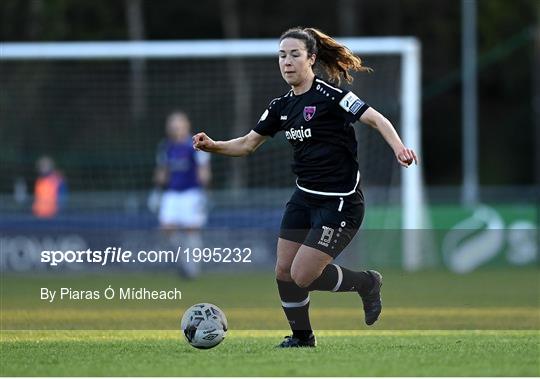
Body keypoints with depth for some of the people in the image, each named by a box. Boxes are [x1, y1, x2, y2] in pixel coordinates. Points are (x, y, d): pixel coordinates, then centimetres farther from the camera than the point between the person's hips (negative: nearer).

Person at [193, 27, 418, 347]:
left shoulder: (329, 95, -14)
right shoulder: (282, 106, 8)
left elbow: (376, 119, -21)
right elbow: (247, 144, 14)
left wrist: (399, 148, -38)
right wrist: (212, 146, -3)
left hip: (340, 203, -7)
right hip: (305, 198, 7)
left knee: (303, 276, -12)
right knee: (284, 271, 5)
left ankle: (367, 283, 13)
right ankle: (302, 338, 27)